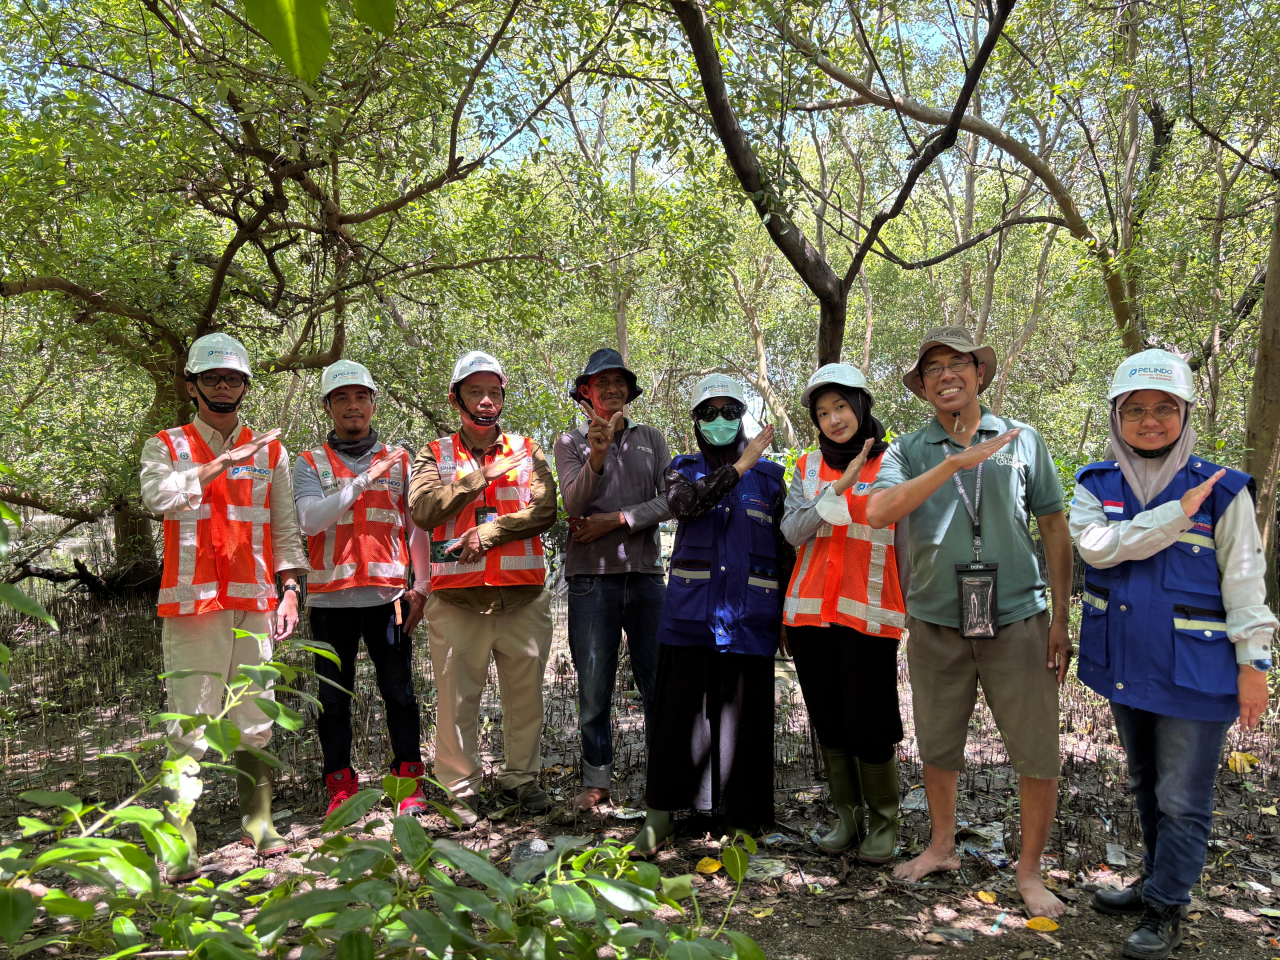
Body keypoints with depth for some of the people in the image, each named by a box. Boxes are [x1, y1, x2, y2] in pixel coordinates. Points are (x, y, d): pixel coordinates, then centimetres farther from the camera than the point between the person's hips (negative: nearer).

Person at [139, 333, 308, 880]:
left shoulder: (270, 452, 15)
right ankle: (179, 842, 1)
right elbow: (158, 496, -13)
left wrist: (290, 591, 3)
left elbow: (286, 530, 13)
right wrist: (225, 461, -12)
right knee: (189, 723, -4)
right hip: (193, 602, -2)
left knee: (256, 721, 6)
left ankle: (258, 822, 17)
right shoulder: (166, 446, 9)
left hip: (254, 603, 2)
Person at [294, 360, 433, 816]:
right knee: (333, 697, 7)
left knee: (400, 692, 3)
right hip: (330, 597, 0)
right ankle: (340, 785, 19)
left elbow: (418, 527, 12)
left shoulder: (399, 461, 11)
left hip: (387, 594, 0)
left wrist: (420, 587, 5)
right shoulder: (311, 463, 7)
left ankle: (409, 779, 16)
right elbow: (311, 519, -10)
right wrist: (365, 479, -14)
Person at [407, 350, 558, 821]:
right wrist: (483, 475, -11)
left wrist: (487, 534, -14)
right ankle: (458, 789, 18)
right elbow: (423, 510, -10)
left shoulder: (527, 451, 10)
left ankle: (521, 778, 26)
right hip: (457, 597, -1)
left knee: (525, 693, 9)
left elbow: (544, 510, -4)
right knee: (457, 698, 3)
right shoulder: (435, 455, 7)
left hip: (523, 595, 2)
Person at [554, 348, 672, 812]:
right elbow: (574, 503, -7)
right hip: (592, 577, -1)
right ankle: (597, 780, 16)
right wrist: (596, 457, -23)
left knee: (658, 684, 4)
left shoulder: (651, 439, 12)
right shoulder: (571, 442, 8)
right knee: (593, 688, 4)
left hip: (646, 572, 1)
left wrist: (618, 520, -9)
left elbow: (671, 500, 1)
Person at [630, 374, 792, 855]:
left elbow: (785, 550, 11)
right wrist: (739, 466, -19)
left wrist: (789, 613, 6)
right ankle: (660, 815, 15)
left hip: (749, 618, 0)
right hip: (689, 616, 0)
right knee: (678, 713, 3)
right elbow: (683, 504, -16)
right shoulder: (683, 470, 9)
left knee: (742, 719, 5)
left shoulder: (769, 477, 10)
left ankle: (744, 818, 19)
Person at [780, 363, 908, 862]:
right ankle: (847, 818, 23)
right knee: (828, 722, 10)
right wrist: (839, 488, -14)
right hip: (810, 610, 4)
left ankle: (883, 824, 15)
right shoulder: (808, 466, 11)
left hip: (868, 613, -3)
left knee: (869, 725, -4)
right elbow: (793, 531, -3)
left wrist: (918, 609, 1)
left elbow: (907, 544, 4)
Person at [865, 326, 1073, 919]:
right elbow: (878, 512, -19)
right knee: (937, 747, 15)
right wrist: (956, 462, -25)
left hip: (1017, 619, 0)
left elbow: (1054, 529, 6)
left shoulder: (1022, 441, 3)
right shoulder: (909, 451, 1)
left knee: (1039, 755, 1)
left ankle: (1029, 870, 23)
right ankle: (941, 847, 37)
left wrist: (1061, 618, 2)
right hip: (935, 622, 1)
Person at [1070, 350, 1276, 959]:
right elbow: (1096, 544, -18)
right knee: (1145, 785, 20)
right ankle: (1156, 879, 39)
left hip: (1193, 674, -4)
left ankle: (1165, 909, 20)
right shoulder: (1096, 485, 1)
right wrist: (1177, 514, -21)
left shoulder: (1222, 490, -7)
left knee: (1182, 799, 3)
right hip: (1125, 665, 4)